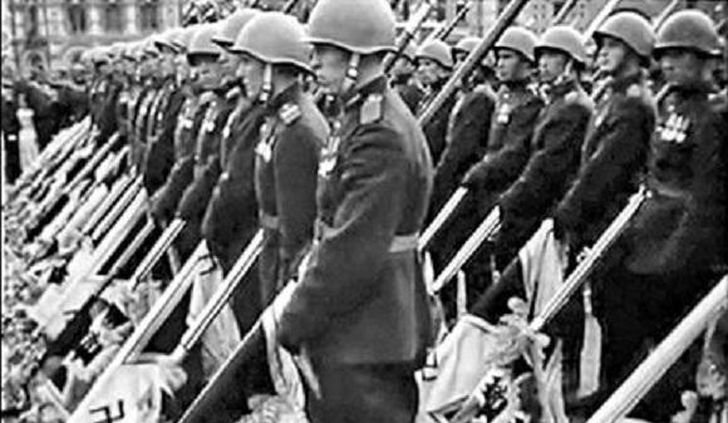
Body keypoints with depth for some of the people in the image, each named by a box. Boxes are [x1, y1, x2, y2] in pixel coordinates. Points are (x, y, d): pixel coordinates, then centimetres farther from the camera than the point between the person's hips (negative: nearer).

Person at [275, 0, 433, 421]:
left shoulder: (380, 137, -22)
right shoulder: (364, 116, 11)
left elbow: (353, 252, -25)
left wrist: (296, 321, -17)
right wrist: (301, 308, 14)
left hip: (364, 344, -10)